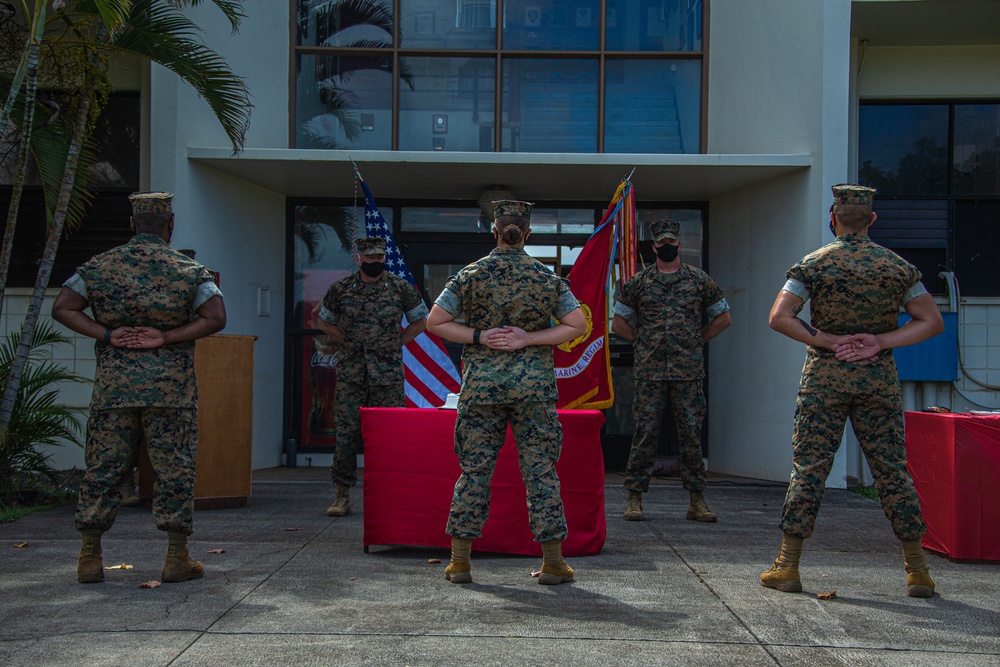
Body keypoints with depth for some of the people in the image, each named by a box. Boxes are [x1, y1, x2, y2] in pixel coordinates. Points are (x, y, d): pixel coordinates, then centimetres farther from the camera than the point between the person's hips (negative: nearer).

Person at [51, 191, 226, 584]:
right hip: (171, 388, -2)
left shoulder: (100, 266, 7)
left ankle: (90, 557, 12)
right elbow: (215, 318, -10)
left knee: (104, 469, 9)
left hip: (113, 386, 2)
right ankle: (177, 558, 8)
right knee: (174, 470, 5)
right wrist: (165, 338, -9)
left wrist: (107, 335, -4)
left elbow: (62, 308, 2)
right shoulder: (189, 271, 0)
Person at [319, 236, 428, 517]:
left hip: (388, 375, -1)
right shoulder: (340, 289, 5)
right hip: (350, 374, 1)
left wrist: (396, 344, 7)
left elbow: (420, 321, 15)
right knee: (345, 433, 0)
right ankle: (342, 496, 8)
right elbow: (326, 322, 20)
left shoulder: (401, 289, 3)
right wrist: (349, 343, 9)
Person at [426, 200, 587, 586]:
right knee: (540, 471, 4)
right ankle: (553, 562, 8)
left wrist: (479, 337, -4)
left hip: (482, 385, 0)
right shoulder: (546, 278, 0)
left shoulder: (472, 275, 0)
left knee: (474, 470, 7)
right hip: (534, 386, 0)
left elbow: (435, 322, -2)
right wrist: (528, 339, -6)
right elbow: (577, 325, -1)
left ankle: (459, 561, 9)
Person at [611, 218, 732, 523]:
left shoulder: (700, 280, 8)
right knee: (645, 432, -1)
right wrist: (642, 341, 4)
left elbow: (723, 318, 15)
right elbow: (619, 322, 13)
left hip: (689, 370, 1)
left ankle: (697, 499, 10)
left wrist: (697, 341, 8)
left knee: (691, 433, 3)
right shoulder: (638, 282, 7)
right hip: (649, 370, 0)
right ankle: (635, 497, 7)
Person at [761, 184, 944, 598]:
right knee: (892, 470, 7)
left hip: (825, 376, -2)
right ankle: (917, 571, 11)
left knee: (808, 467, 2)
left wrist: (828, 341, -11)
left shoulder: (815, 264, -3)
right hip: (880, 378, 2)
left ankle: (787, 567, 5)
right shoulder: (898, 266, 5)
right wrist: (881, 341, -6)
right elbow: (932, 321, 3)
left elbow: (779, 317, -13)